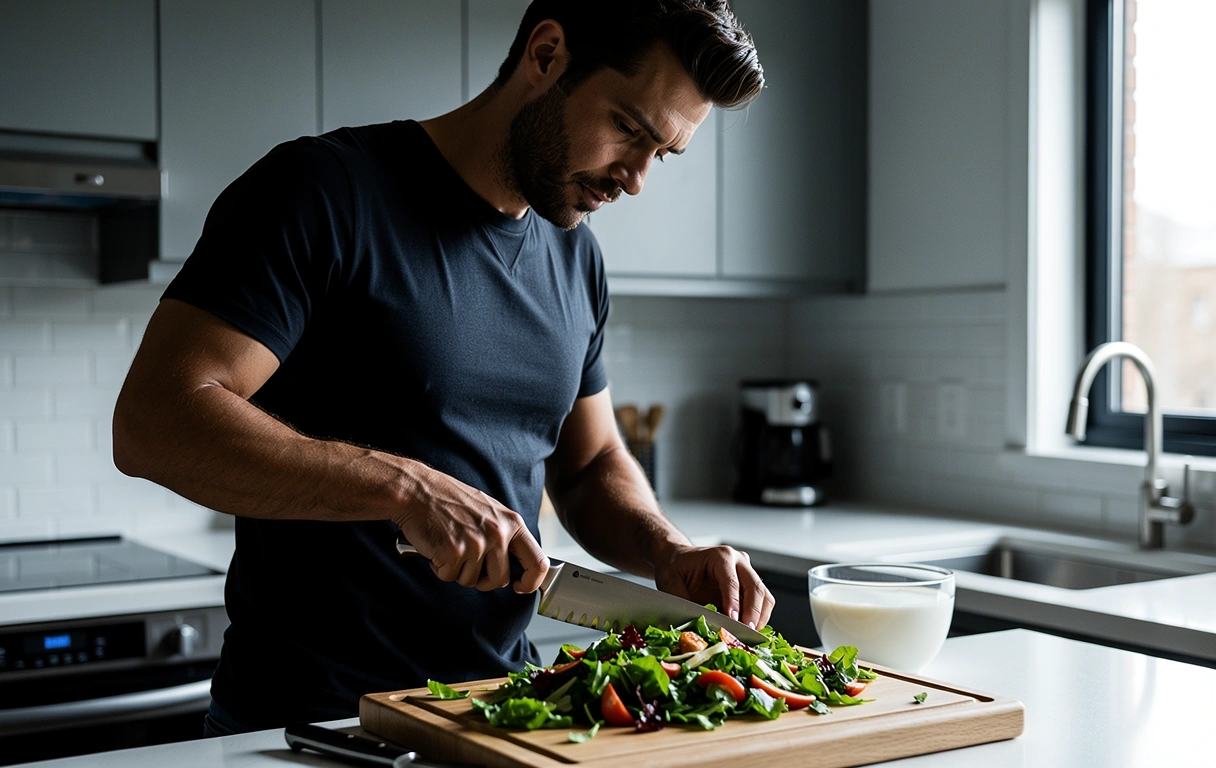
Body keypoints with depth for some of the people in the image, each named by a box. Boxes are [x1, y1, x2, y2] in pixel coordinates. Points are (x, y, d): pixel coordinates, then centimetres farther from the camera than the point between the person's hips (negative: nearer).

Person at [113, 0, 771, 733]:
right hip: (308, 719, -6)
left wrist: (670, 555, -3)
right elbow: (151, 424, -21)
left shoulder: (575, 259, 8)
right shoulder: (325, 191, -13)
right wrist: (406, 486, -28)